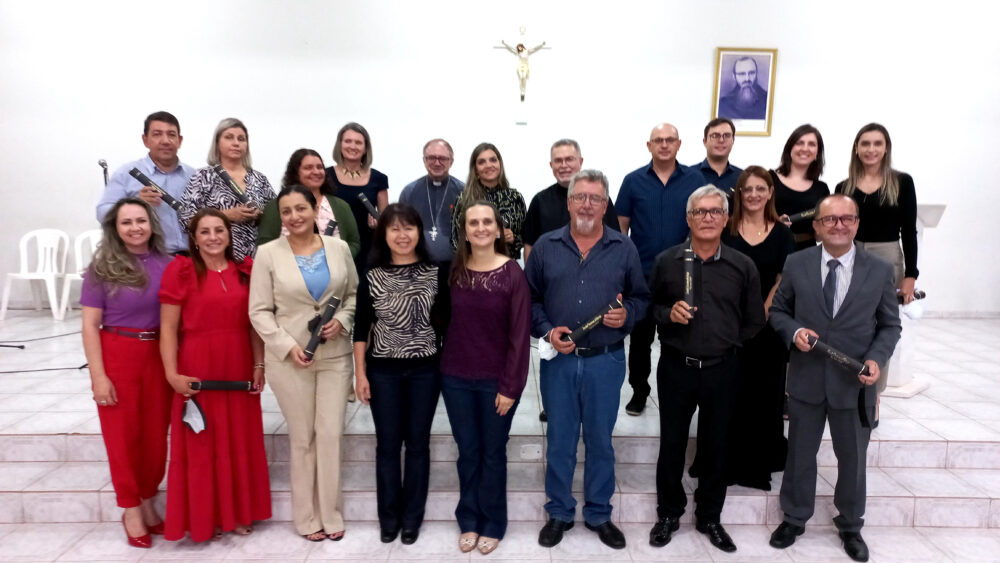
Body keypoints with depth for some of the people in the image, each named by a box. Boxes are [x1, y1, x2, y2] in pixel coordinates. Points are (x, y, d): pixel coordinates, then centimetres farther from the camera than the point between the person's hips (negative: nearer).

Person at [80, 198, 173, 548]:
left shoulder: (167, 265, 2)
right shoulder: (102, 269, -2)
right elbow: (90, 325, -4)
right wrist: (98, 376, -10)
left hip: (159, 356, 2)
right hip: (117, 356, -2)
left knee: (156, 434, 10)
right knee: (124, 435, 7)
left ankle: (148, 503, 30)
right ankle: (131, 511, 23)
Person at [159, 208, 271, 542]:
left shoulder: (245, 270, 6)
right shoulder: (181, 270, -6)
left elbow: (254, 323, 8)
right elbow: (168, 328, -8)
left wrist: (259, 365, 3)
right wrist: (172, 374, -14)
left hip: (239, 370, 4)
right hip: (197, 371, -4)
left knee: (239, 442, 13)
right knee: (201, 445, 8)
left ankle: (237, 512, 29)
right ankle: (204, 517, 24)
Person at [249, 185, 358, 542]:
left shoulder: (339, 248, 2)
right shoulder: (268, 253, -4)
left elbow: (354, 294, 9)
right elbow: (259, 311, -4)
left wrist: (343, 320, -9)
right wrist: (288, 346, -14)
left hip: (335, 355, 2)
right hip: (289, 358, -1)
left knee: (331, 434, 5)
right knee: (302, 437, 8)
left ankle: (331, 513, 21)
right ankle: (306, 517, 24)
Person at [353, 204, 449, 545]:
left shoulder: (436, 272, -3)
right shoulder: (372, 276, -2)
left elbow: (447, 321, 1)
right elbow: (361, 328, 1)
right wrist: (360, 373, -1)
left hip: (425, 369, 0)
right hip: (383, 371, 0)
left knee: (417, 443, 10)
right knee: (387, 444, 10)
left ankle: (411, 518, 26)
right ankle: (388, 518, 27)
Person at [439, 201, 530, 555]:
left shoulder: (513, 274, -11)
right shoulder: (453, 270, 0)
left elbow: (520, 335, -11)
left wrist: (510, 386, -11)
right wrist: (445, 367, -4)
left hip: (496, 380, -3)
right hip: (455, 378, 3)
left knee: (493, 453, 12)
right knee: (467, 452, 15)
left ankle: (492, 524, 30)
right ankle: (468, 521, 32)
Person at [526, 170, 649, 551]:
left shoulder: (624, 249, 2)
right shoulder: (546, 247, 2)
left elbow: (642, 297, 8)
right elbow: (529, 299, 4)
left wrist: (627, 315, -12)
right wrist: (546, 331, -10)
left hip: (606, 361, 0)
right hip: (558, 360, 0)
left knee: (601, 441, 12)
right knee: (559, 441, 11)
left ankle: (599, 515, 30)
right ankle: (559, 514, 29)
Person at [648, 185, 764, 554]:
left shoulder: (742, 266, 0)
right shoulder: (666, 261, 0)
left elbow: (754, 320, 8)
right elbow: (648, 306, 7)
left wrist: (727, 343, 2)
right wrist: (668, 314, -12)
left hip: (721, 371, 1)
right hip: (676, 368, 0)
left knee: (715, 446, 13)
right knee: (672, 444, 10)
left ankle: (709, 517, 32)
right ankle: (669, 514, 29)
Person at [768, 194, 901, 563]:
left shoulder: (880, 270, -3)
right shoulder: (796, 264, -3)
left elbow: (890, 325, 2)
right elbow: (778, 311, 4)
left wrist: (877, 358, -16)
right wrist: (794, 331, -16)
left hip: (854, 384, 0)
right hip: (806, 379, 0)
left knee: (853, 459, 16)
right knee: (800, 454, 14)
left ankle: (850, 527, 39)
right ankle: (794, 519, 35)